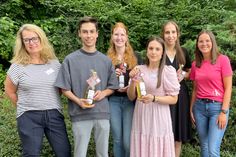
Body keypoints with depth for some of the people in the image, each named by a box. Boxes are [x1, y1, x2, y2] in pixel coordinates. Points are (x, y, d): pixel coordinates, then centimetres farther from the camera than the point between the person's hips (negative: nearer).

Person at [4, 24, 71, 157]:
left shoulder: (55, 63, 3)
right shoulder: (17, 66, -4)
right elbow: (9, 90, 6)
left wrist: (52, 103, 7)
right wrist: (25, 106, 7)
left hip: (54, 115, 2)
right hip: (29, 117, -2)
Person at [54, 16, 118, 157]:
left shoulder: (106, 60, 7)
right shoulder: (71, 60, -2)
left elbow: (112, 87, 11)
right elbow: (64, 88, -1)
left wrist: (103, 93, -9)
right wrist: (78, 101, -17)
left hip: (102, 113, 3)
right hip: (80, 115, -2)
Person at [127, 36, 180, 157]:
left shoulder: (168, 71, -9)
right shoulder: (139, 69, 2)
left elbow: (174, 99, -6)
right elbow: (131, 97, 7)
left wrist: (154, 98, -20)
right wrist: (133, 80, -10)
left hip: (159, 120, -3)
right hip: (141, 120, 3)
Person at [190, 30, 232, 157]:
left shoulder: (222, 60, -5)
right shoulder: (195, 64, 8)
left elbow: (228, 88, -7)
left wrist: (224, 112, -12)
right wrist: (191, 109, 10)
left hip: (217, 106, -4)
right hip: (199, 107, 4)